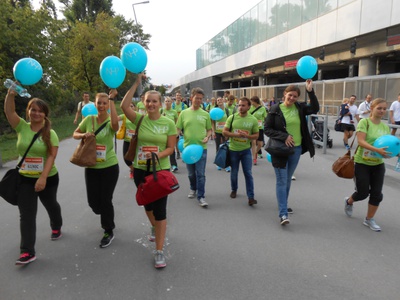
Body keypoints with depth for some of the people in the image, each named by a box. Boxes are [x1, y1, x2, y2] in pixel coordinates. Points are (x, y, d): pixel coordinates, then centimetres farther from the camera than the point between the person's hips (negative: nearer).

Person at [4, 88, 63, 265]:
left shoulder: (50, 133, -10)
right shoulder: (22, 127, -2)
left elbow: (52, 156, -18)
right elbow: (8, 111, -16)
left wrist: (43, 177, -27)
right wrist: (11, 93, -31)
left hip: (48, 179, -1)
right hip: (24, 179, 2)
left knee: (51, 205, 21)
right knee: (26, 215, -1)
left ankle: (56, 227, 50)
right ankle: (27, 251, 3)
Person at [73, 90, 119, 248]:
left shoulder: (110, 122, -11)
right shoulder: (88, 119, -1)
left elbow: (115, 123, -36)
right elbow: (75, 134, 10)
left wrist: (112, 99, -32)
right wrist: (84, 135, -14)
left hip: (109, 167, -4)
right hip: (91, 167, 4)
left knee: (105, 200, 2)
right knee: (93, 201, 11)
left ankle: (109, 232, 24)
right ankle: (107, 219, 46)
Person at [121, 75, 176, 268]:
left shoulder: (169, 123, -6)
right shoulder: (140, 119, -3)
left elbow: (171, 148, -6)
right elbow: (124, 106, -19)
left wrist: (158, 155, -25)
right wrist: (136, 84, -19)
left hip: (161, 170, -3)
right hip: (141, 170, 3)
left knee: (160, 209, -3)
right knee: (147, 204, 22)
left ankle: (159, 251, 8)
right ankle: (154, 227, 54)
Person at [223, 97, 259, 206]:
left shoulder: (253, 120, -6)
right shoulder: (232, 117, -6)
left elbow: (256, 135, -1)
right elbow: (224, 132, -4)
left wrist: (247, 136, -21)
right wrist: (235, 135, -21)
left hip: (246, 150, -1)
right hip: (233, 150, 1)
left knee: (248, 173, -2)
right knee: (234, 172, 15)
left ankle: (251, 197, 2)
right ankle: (234, 190, 38)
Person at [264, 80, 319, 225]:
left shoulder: (300, 107, 3)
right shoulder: (275, 109, -7)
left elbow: (315, 109, -10)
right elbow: (267, 129, -8)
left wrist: (310, 91, -18)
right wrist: (284, 136, -18)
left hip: (296, 149, 4)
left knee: (288, 180, 17)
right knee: (281, 181, -4)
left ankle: (283, 205, 35)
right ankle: (283, 214, -3)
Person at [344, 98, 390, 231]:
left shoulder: (385, 127, 5)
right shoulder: (364, 122, -12)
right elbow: (361, 141, -23)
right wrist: (377, 150, -35)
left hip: (378, 164, 5)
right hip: (362, 163, -5)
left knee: (377, 193, 3)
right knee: (363, 192, -1)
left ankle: (369, 219, 21)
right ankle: (349, 201, 34)